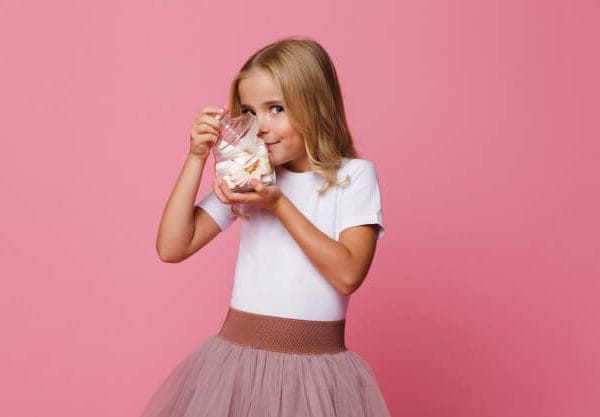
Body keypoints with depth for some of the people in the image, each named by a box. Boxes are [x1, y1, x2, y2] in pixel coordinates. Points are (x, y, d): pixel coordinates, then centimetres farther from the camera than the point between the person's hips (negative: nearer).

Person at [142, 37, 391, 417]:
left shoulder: (354, 175, -5)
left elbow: (347, 274, -15)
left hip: (317, 368, -2)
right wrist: (197, 158, -7)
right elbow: (172, 248, -2)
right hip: (238, 357, 3)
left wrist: (278, 204, -19)